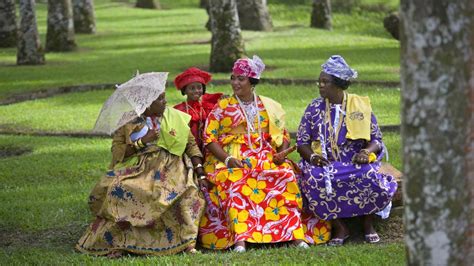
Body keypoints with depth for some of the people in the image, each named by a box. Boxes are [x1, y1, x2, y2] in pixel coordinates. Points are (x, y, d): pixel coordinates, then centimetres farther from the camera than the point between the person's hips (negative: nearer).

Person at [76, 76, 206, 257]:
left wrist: (199, 167, -3)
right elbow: (117, 151, -1)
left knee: (187, 192, -30)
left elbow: (191, 143, 11)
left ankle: (187, 242, -23)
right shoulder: (128, 122, 6)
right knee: (118, 190, -31)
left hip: (169, 167, 1)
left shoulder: (176, 117, 13)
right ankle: (117, 243, -23)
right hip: (137, 167, -1)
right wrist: (143, 141, -12)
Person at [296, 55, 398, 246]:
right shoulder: (314, 108, 8)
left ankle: (368, 223, -9)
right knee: (314, 179, -35)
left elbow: (376, 139, 6)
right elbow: (302, 142, 8)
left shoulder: (361, 106, 5)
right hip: (324, 164, 1)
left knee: (369, 175, -36)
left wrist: (367, 152, -17)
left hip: (356, 162, -1)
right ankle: (339, 228, -17)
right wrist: (312, 156, -14)